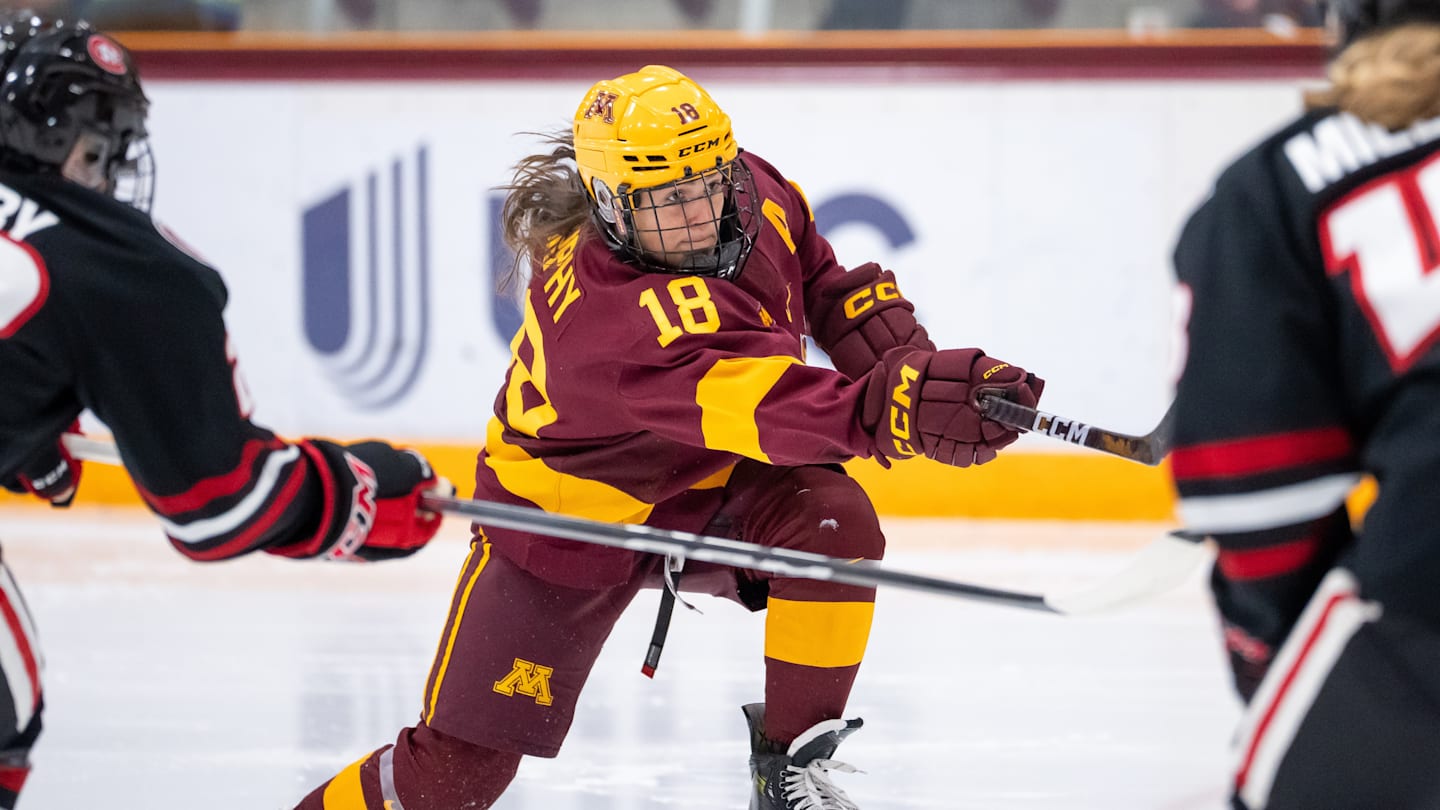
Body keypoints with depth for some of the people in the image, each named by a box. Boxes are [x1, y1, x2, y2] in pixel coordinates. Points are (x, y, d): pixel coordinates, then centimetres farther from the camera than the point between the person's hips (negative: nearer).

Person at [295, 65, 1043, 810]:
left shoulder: (755, 192, -17)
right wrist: (899, 406, -64)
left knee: (834, 518, -27)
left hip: (709, 490, 5)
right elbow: (761, 406, -51)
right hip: (568, 517, -5)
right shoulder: (603, 310, -39)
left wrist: (910, 364, -11)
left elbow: (822, 278, 5)